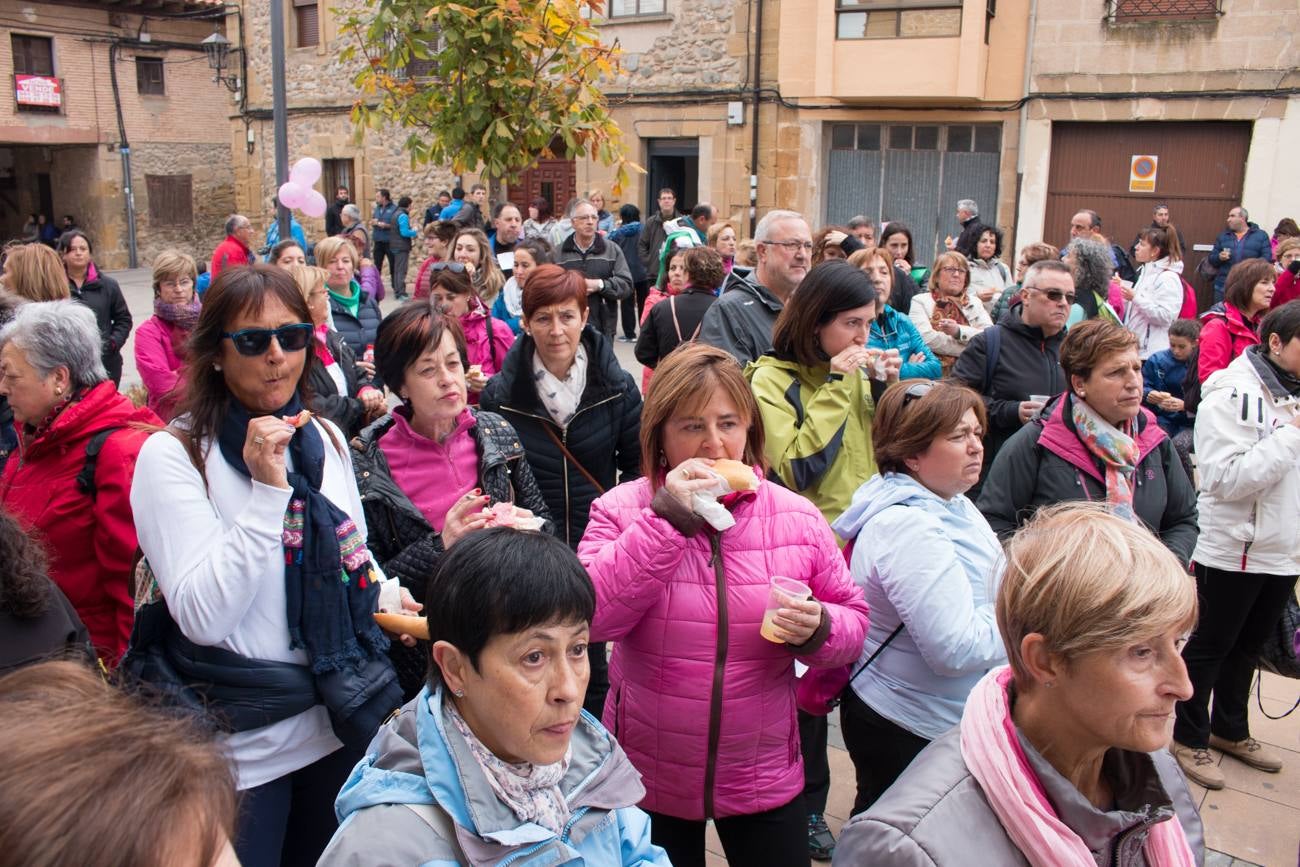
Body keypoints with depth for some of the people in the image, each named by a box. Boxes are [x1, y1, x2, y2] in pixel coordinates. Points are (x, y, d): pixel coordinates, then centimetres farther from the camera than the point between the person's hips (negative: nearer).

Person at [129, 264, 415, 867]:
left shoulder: (324, 438, 4)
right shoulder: (173, 455, -13)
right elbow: (204, 618, -22)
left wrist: (386, 595, -4)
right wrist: (268, 490, -27)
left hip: (341, 721, 6)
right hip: (243, 745, -5)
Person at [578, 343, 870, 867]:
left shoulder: (797, 518, -4)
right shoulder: (620, 510, -9)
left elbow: (853, 622, 3)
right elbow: (590, 617, -22)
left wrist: (817, 630, -20)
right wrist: (666, 519, -26)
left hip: (764, 778, 1)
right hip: (650, 779, -1)